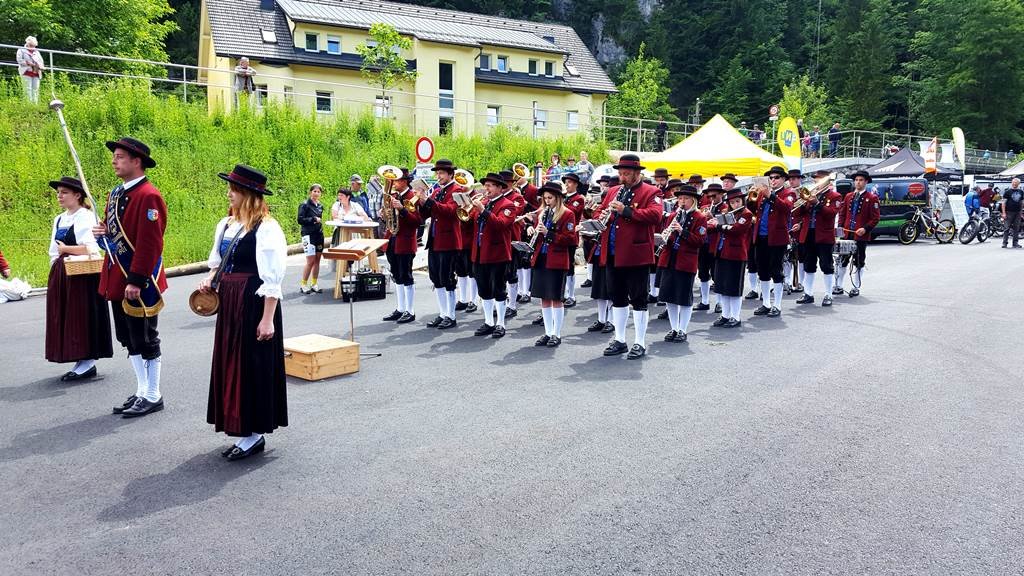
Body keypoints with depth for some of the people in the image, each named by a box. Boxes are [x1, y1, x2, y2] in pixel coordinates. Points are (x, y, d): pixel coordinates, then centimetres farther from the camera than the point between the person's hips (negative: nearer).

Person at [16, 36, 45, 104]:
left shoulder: (36, 52, 24)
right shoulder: (21, 50, 10)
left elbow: (41, 61, 19)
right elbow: (19, 60, -2)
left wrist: (41, 66, -3)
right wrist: (28, 63, -13)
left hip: (36, 73, 4)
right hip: (26, 73, -4)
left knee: (35, 89, -4)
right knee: (28, 89, -10)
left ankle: (35, 103, -4)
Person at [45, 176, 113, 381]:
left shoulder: (85, 217, -8)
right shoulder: (59, 219, 15)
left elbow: (89, 249, -19)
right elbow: (53, 251, 19)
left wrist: (65, 249, -6)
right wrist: (55, 275, 10)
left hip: (82, 274, -8)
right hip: (61, 275, 8)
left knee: (82, 316, -4)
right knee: (64, 318, 8)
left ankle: (87, 363, 3)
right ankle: (81, 362, 14)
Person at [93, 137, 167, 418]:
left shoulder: (148, 196, -16)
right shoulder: (116, 193, 13)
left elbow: (149, 243, -21)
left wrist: (136, 281, -22)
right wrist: (103, 233, 0)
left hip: (140, 281, -9)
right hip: (117, 278, 9)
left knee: (145, 340, 1)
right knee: (129, 339, 15)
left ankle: (153, 396, 12)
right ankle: (142, 391, 26)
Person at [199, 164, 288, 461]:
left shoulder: (266, 229, -14)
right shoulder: (225, 224, 10)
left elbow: (272, 280, -17)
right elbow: (217, 261, 25)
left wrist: (268, 319, -19)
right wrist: (209, 279, 4)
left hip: (255, 304, -9)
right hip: (229, 303, 9)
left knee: (253, 366, -1)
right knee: (229, 366, 12)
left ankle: (254, 434, 12)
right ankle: (243, 431, 23)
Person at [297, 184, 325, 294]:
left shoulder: (320, 206, 14)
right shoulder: (305, 205, -6)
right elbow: (300, 220, -12)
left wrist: (320, 221, 9)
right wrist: (314, 219, -12)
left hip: (319, 234, 7)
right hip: (309, 234, -7)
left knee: (317, 260, 7)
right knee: (310, 261, -10)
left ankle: (314, 284, 15)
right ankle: (303, 285, 1)